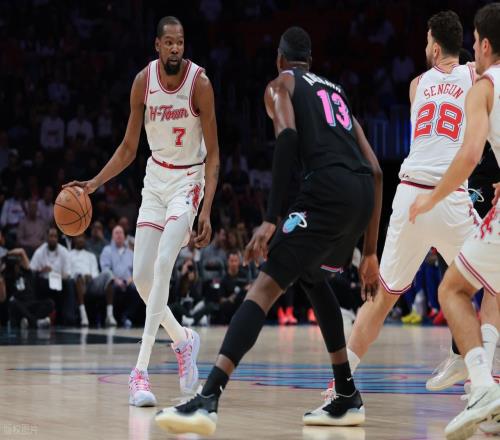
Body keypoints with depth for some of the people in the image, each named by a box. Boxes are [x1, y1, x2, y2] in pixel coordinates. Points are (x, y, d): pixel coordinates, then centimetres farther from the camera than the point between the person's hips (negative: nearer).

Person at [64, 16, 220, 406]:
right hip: (155, 178, 5)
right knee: (142, 276, -1)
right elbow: (128, 149, 4)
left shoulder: (200, 83, -17)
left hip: (188, 179, -5)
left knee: (163, 263, -23)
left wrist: (206, 211, -24)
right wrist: (95, 183, -8)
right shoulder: (144, 81, -6)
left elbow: (213, 155, -14)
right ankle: (183, 340, 25)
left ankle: (141, 370, -24)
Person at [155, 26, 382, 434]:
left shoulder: (281, 83, 16)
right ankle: (348, 400, 31)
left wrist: (270, 220, -14)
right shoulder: (337, 91, 33)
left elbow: (288, 138, -7)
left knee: (265, 286, -11)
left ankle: (208, 400, -27)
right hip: (364, 191, 7)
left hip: (329, 186, -6)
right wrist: (370, 253, 28)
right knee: (311, 275, 30)